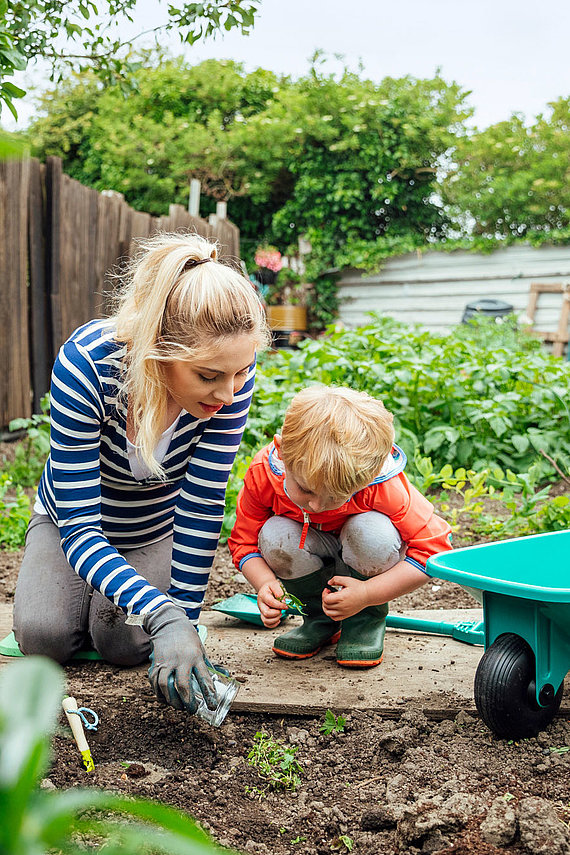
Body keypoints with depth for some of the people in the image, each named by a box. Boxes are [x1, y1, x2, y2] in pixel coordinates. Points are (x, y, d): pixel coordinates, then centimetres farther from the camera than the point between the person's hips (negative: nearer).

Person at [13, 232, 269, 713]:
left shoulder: (231, 373, -32)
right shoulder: (85, 364, -39)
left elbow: (202, 509, -26)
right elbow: (78, 525, -39)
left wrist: (184, 620, -28)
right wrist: (162, 616, -52)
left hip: (157, 528, 1)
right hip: (73, 515, -1)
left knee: (125, 643, -17)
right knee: (45, 636, -17)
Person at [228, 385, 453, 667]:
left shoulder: (384, 485, -35)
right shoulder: (263, 474, -29)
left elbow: (434, 547, -29)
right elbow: (245, 541, -13)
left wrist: (366, 594, -34)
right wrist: (265, 584, -35)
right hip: (313, 554, 2)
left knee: (371, 530, -36)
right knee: (274, 538, -30)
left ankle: (368, 620, -6)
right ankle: (319, 619, -2)